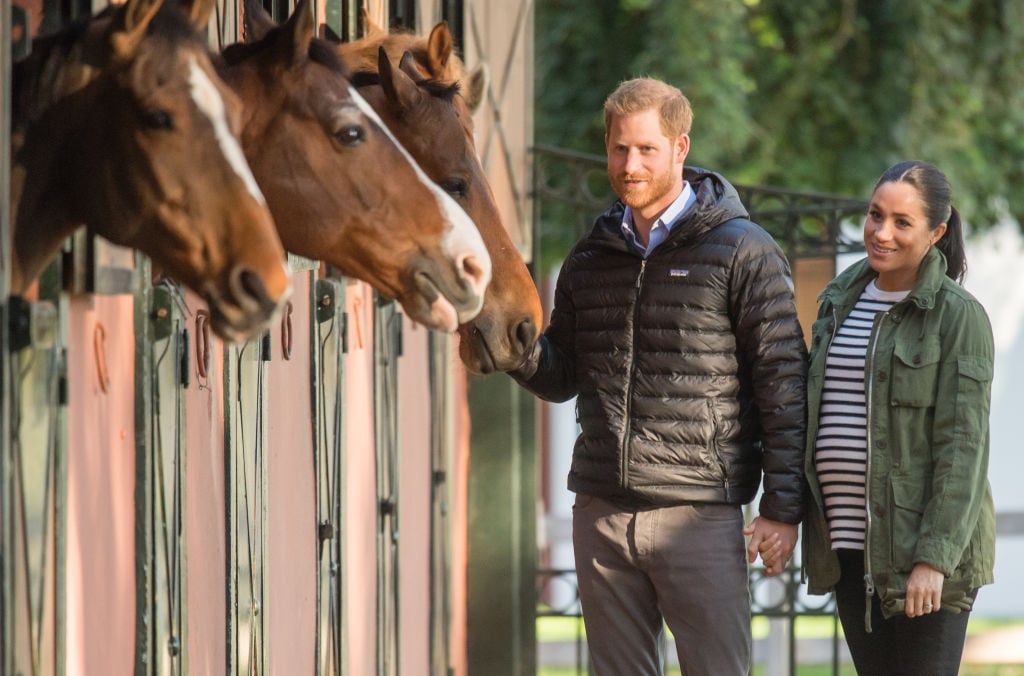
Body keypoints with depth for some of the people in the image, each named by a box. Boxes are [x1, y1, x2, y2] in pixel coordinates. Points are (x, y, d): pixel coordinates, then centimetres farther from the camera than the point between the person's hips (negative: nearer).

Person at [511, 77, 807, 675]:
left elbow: (782, 382, -5)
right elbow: (561, 378, 18)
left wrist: (784, 509, -10)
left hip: (700, 512, -5)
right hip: (601, 513, 5)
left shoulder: (742, 252, -4)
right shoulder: (590, 259, 13)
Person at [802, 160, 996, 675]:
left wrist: (934, 556, -19)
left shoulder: (958, 315, -8)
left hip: (925, 543, -6)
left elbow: (962, 445, -13)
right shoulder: (840, 302, 13)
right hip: (849, 544, 6)